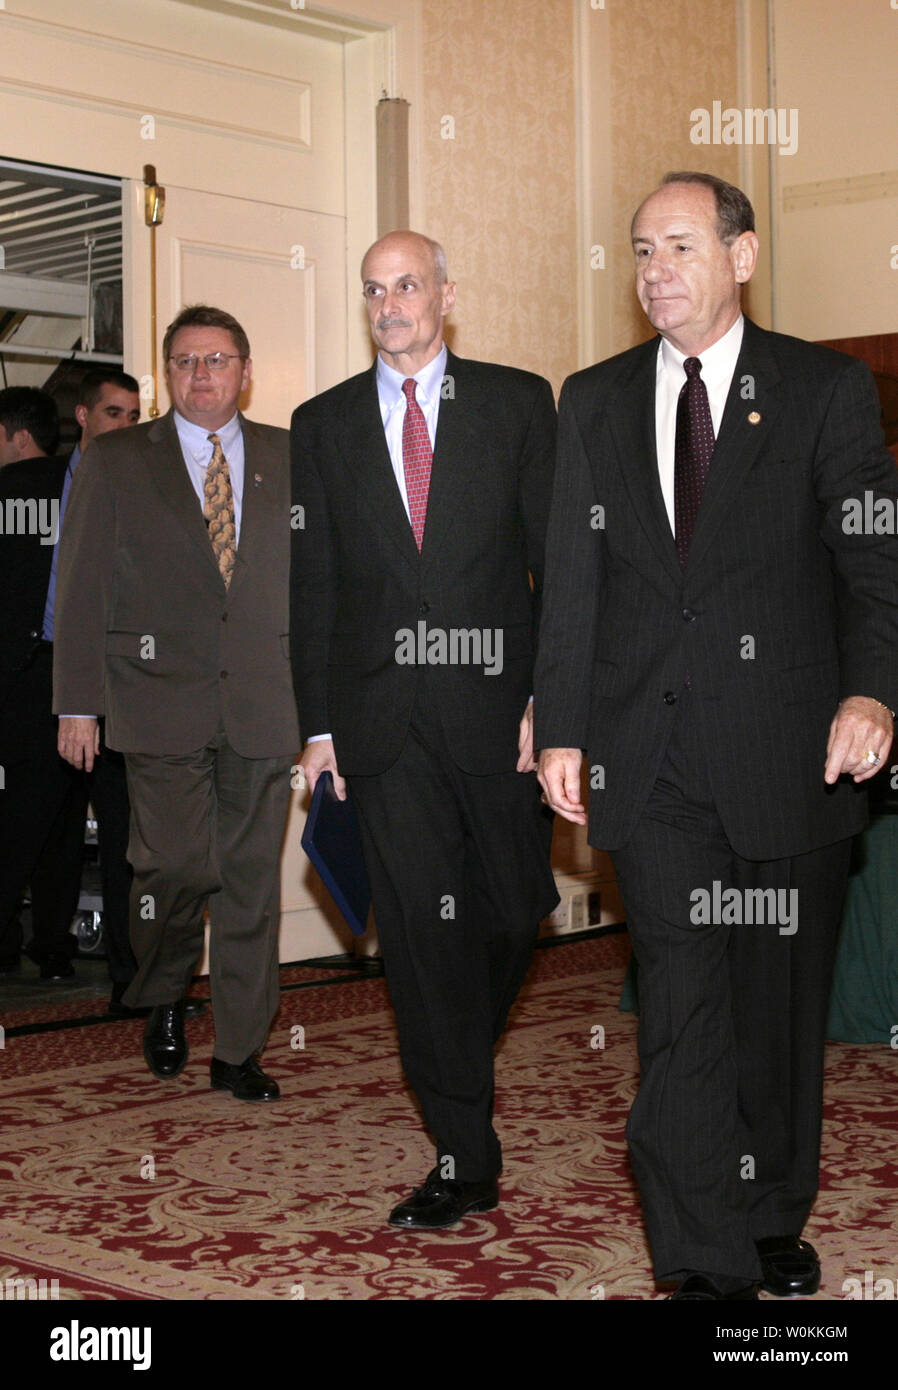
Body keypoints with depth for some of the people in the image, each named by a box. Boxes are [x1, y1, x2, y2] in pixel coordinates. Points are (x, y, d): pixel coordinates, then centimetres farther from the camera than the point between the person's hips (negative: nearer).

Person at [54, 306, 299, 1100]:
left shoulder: (288, 459, 11)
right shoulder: (114, 463, 7)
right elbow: (82, 590, 4)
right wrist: (78, 703, -2)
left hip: (264, 705, 2)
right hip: (161, 701, -2)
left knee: (253, 878, 4)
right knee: (178, 863, -10)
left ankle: (239, 1051, 15)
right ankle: (162, 999, 20)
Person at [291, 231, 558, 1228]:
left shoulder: (517, 403, 5)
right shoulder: (323, 425, 10)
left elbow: (556, 560, 1)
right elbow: (313, 583, 9)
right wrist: (318, 723, 4)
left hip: (494, 703, 0)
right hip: (382, 719, 1)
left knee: (514, 907, 8)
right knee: (419, 928, -1)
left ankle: (460, 1056, 40)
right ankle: (465, 1157, 6)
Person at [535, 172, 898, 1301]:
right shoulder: (594, 401, 12)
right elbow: (571, 579, 11)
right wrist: (561, 728, 4)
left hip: (785, 748, -1)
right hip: (650, 759, 1)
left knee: (782, 1001, 10)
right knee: (682, 1007, -3)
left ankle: (776, 1219, 29)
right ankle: (708, 1262, 3)